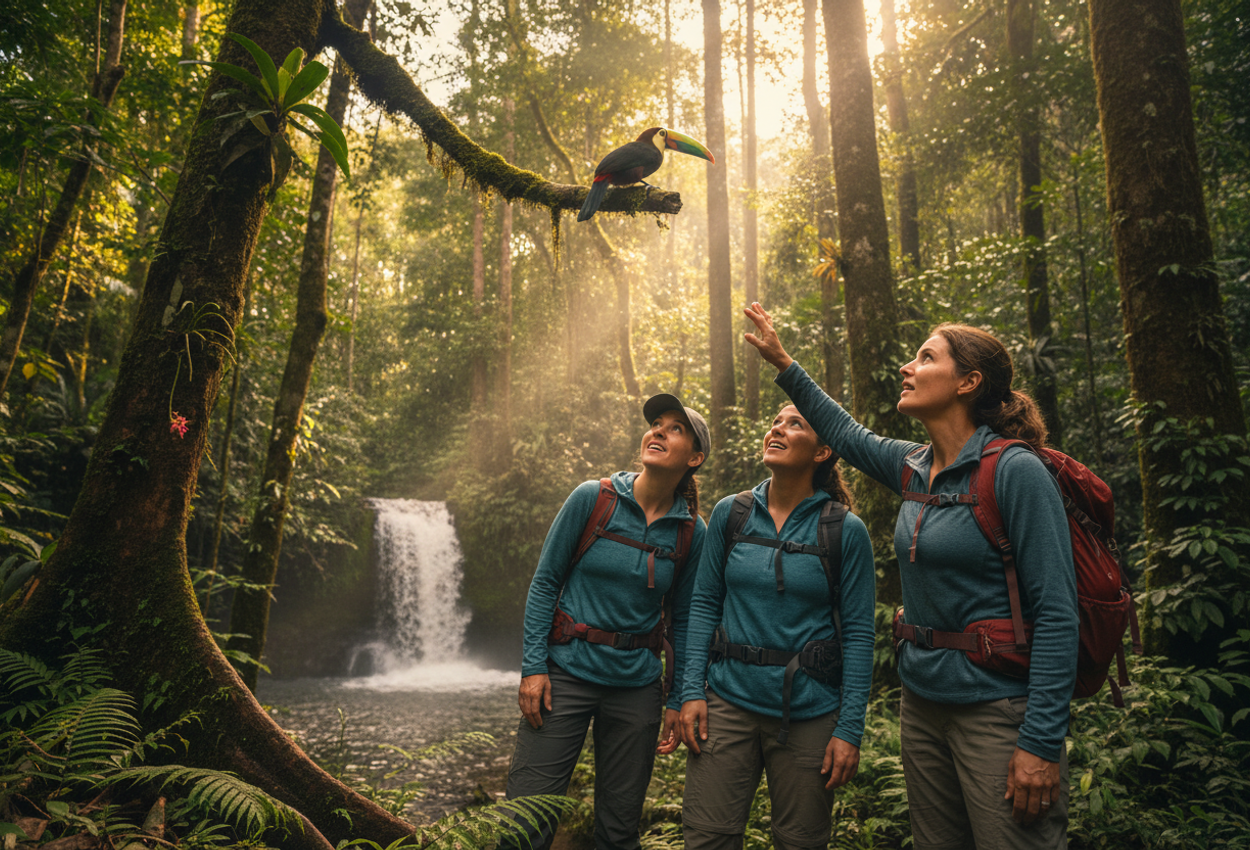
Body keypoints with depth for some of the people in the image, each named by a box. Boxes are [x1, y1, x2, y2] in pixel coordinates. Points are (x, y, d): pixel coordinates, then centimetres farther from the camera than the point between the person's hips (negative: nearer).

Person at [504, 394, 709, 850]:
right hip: (566, 672, -2)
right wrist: (533, 667, -8)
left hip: (636, 684, 2)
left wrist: (677, 701, 7)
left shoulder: (691, 531, -1)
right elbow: (544, 581, -3)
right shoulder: (593, 498, -7)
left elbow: (683, 618, 7)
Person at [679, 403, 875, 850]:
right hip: (730, 702, 2)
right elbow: (704, 603, 5)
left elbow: (858, 632, -5)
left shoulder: (846, 531, -6)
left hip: (810, 712, -1)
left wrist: (850, 730, -8)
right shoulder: (730, 513, 1)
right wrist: (691, 690, -2)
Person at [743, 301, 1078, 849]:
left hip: (998, 707, -7)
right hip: (923, 700, 7)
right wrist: (783, 364, 24)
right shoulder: (915, 468, 5)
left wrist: (1042, 743, -20)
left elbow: (1056, 613, -18)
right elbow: (847, 434, 25)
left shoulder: (1015, 471, -16)